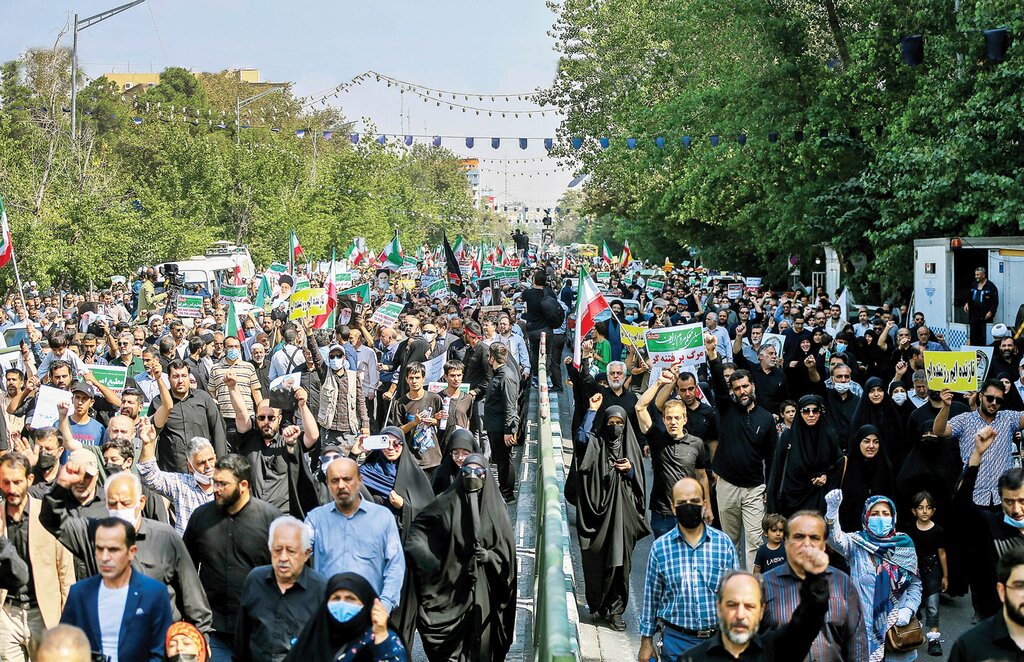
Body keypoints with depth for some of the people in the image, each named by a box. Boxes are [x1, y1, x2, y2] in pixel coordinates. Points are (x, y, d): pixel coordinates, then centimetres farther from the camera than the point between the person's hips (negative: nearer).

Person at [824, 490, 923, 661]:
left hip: (897, 623, 2)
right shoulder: (857, 543, -5)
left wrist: (908, 610, -10)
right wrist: (832, 511, -44)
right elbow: (835, 539, -26)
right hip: (865, 623, -2)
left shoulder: (905, 545, 2)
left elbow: (915, 583, 7)